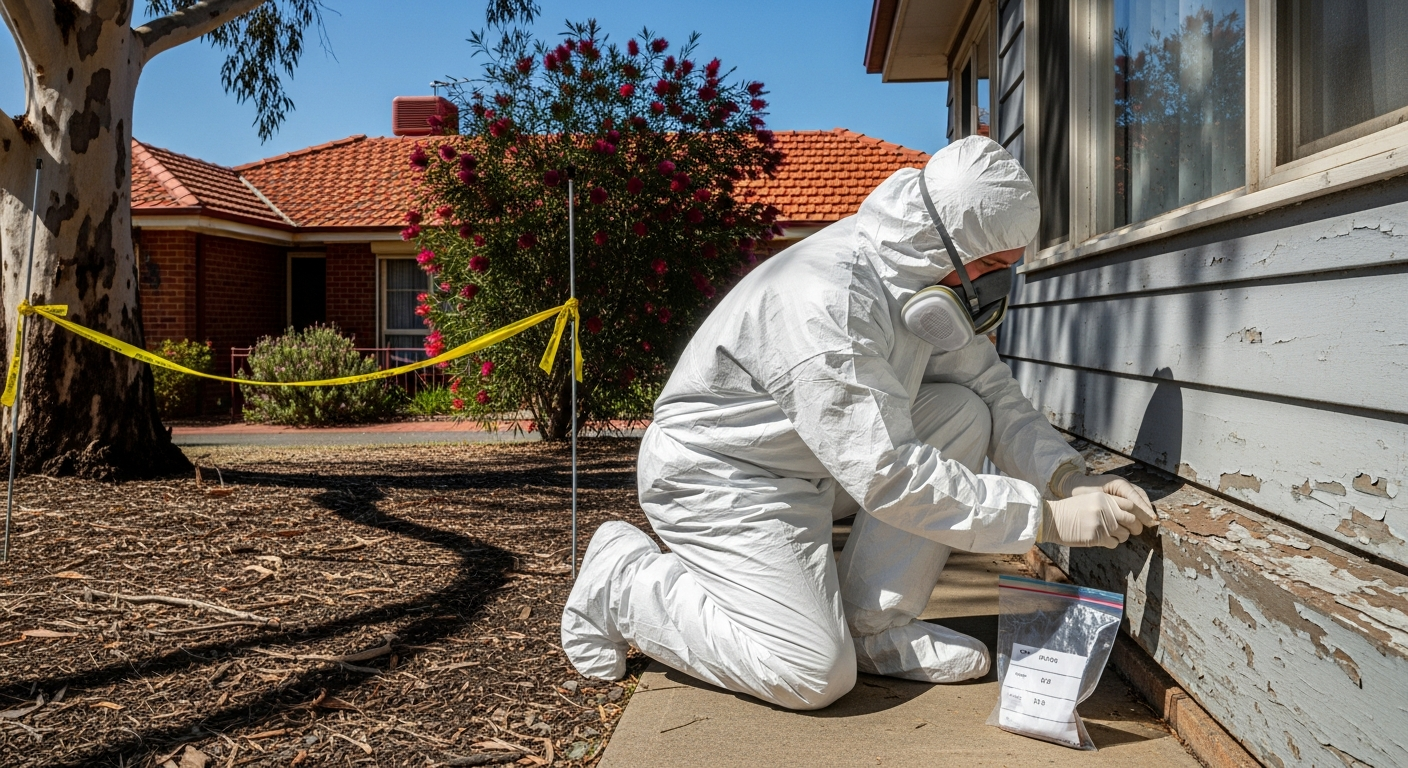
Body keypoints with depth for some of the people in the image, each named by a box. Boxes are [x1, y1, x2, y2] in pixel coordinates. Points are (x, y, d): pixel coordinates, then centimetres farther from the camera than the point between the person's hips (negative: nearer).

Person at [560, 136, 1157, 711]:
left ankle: (872, 628, -2)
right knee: (816, 677, -17)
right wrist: (1049, 517, -29)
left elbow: (992, 387, 0)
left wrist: (1069, 479, -16)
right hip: (717, 476, -9)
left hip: (814, 465, 9)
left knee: (963, 412, -6)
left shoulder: (928, 274, -4)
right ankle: (623, 579, 3)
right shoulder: (824, 303, -33)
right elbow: (890, 477, -33)